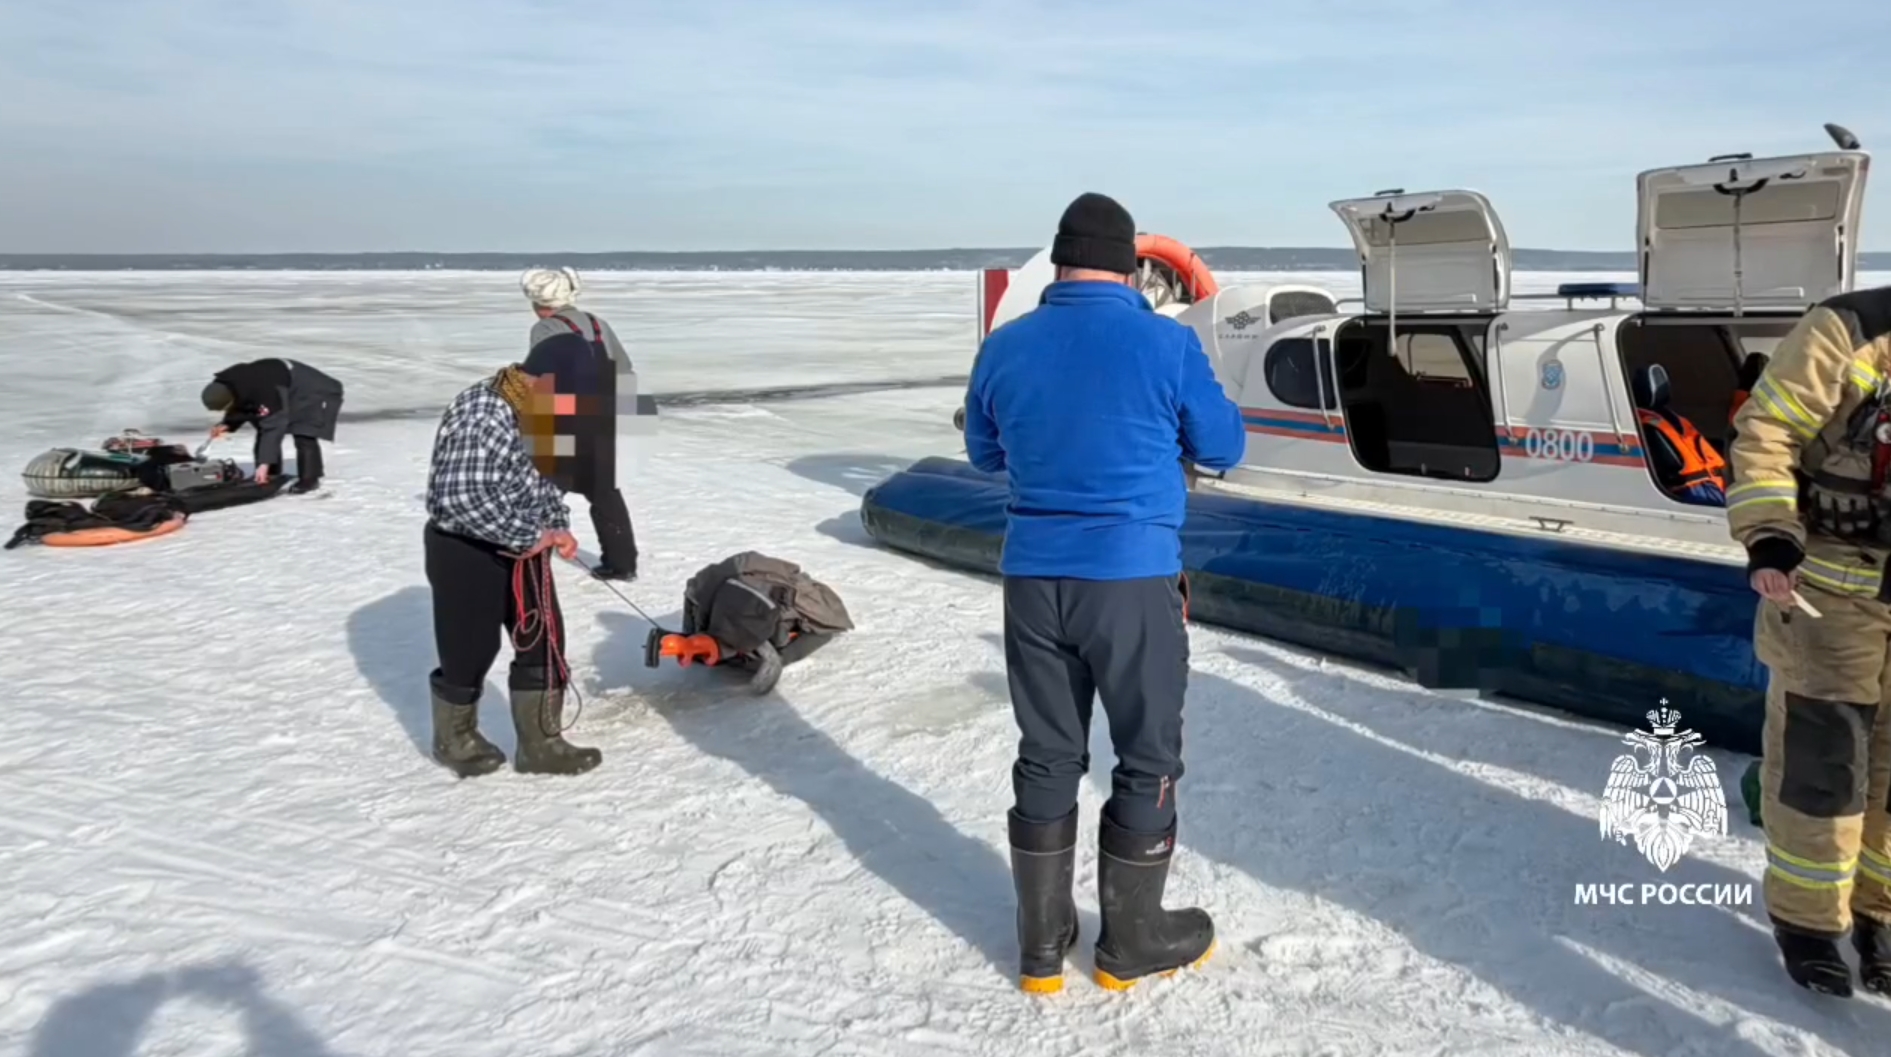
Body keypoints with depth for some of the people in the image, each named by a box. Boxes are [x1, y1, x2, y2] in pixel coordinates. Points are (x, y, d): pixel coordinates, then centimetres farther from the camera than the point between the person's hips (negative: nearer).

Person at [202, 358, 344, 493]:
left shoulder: (262, 394, -40)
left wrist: (264, 463, -41)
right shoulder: (225, 387, -14)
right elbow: (239, 411, 4)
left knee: (303, 434, -19)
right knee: (263, 432, 6)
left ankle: (309, 479, -9)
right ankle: (270, 476, 14)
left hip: (309, 390, -9)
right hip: (282, 390, 9)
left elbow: (273, 427, -39)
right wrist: (227, 425, -18)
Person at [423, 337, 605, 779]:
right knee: (469, 651, 8)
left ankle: (541, 744, 23)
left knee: (544, 643, 10)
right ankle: (453, 739, 34)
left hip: (523, 550, 8)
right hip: (467, 552, -8)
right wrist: (531, 535, -25)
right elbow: (461, 498, -32)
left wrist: (558, 526, -1)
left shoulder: (539, 413, 3)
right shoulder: (480, 415, -26)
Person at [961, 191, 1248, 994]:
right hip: (1132, 577, -3)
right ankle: (1132, 941, 25)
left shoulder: (1004, 348, 0)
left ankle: (1041, 944, 25)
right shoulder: (1167, 344, -10)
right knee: (1147, 759, 13)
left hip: (1033, 577, 4)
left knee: (1046, 757, 15)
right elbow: (1224, 449, 3)